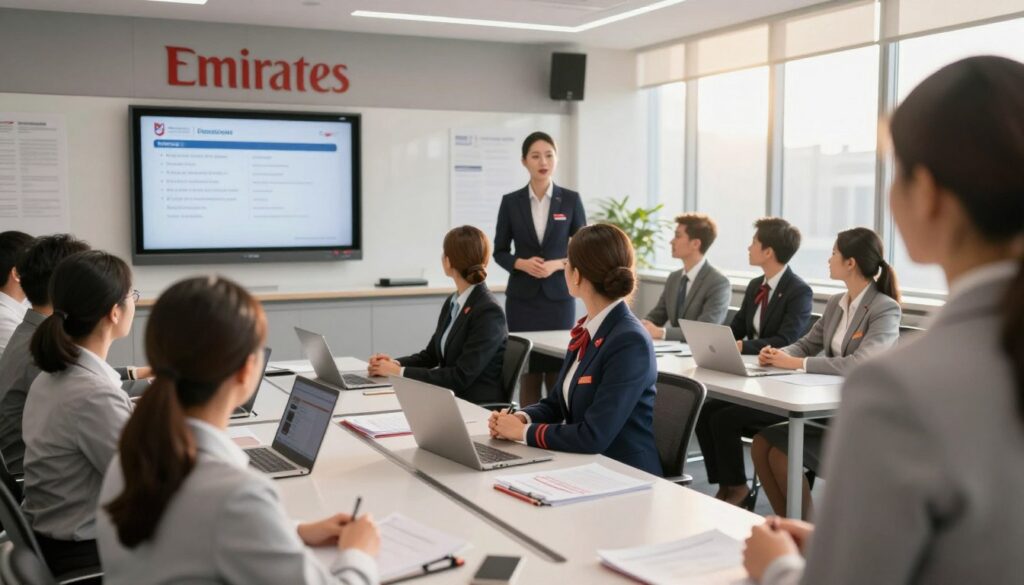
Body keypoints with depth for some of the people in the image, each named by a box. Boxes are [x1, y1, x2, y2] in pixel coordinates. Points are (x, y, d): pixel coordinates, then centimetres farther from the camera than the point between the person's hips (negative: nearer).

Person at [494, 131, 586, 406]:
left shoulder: (571, 200, 2)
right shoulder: (511, 201, 3)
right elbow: (499, 252, 7)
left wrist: (558, 264, -14)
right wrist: (522, 263, -13)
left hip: (558, 296, 0)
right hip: (522, 297, 1)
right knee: (527, 371, 2)